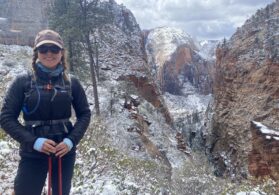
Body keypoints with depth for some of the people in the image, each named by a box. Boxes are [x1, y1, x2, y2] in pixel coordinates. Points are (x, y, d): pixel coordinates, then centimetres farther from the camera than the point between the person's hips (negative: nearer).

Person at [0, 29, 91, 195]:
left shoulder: (71, 82, 0)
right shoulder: (23, 82, -5)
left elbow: (85, 114, 6)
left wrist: (71, 140, -10)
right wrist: (33, 141, -16)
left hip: (65, 152, 2)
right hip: (33, 153, -2)